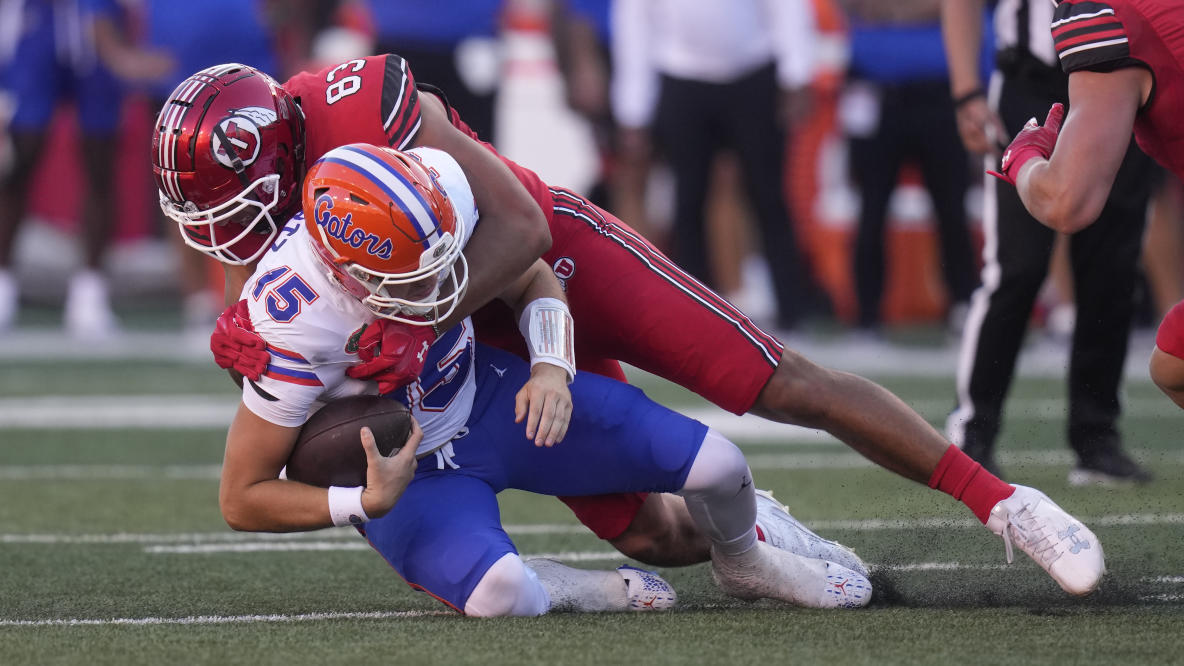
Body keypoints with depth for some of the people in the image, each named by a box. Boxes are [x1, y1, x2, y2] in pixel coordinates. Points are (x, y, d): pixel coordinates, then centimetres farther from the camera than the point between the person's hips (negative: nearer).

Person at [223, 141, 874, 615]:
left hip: (490, 395, 4)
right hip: (399, 470, -4)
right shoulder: (292, 326, -35)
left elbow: (533, 283, -2)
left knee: (717, 466, -4)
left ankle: (743, 563, 32)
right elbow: (242, 499, -24)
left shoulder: (439, 190, -24)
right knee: (500, 597, -35)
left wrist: (551, 368, -22)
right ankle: (581, 589, 2)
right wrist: (367, 505, -36)